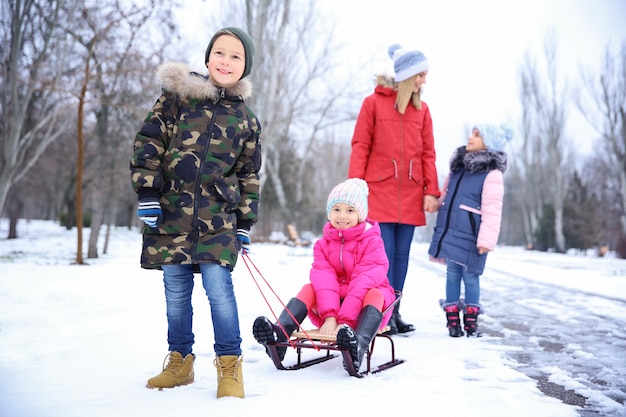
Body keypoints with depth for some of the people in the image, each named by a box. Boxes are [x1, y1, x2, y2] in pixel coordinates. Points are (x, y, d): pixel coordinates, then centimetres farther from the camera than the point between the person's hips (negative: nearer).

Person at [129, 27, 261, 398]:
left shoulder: (246, 120, 9)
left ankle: (229, 365, 4)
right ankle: (180, 361, 24)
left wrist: (245, 223, 9)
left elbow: (249, 174, 13)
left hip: (217, 217, 0)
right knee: (176, 291, 8)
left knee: (219, 286, -11)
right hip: (171, 211, 1)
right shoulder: (179, 95, 4)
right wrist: (147, 192, -6)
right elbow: (149, 141, 2)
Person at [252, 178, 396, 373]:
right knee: (310, 288, -18)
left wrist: (345, 320, -31)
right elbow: (324, 279, -14)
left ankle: (358, 346, -61)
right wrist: (329, 316, -30)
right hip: (332, 304, 3)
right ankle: (279, 333, -39)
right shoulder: (324, 244, 3)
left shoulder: (372, 242, -9)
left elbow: (362, 283, -21)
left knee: (374, 294, -33)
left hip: (363, 306, -3)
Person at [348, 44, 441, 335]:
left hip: (410, 195, 4)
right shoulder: (374, 103, 1)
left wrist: (431, 191, 3)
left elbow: (428, 153, 11)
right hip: (379, 190, -3)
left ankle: (394, 311, 15)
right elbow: (360, 147, 0)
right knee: (383, 253, -6)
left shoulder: (422, 109, 11)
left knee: (401, 255, 6)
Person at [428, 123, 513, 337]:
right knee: (452, 274, 10)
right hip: (449, 231, 6)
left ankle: (471, 320, 17)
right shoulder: (458, 166, 12)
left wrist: (486, 239, -20)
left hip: (469, 237, -6)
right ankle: (452, 319, 19)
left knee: (470, 276, 3)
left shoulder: (492, 174, -10)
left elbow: (492, 211, -16)